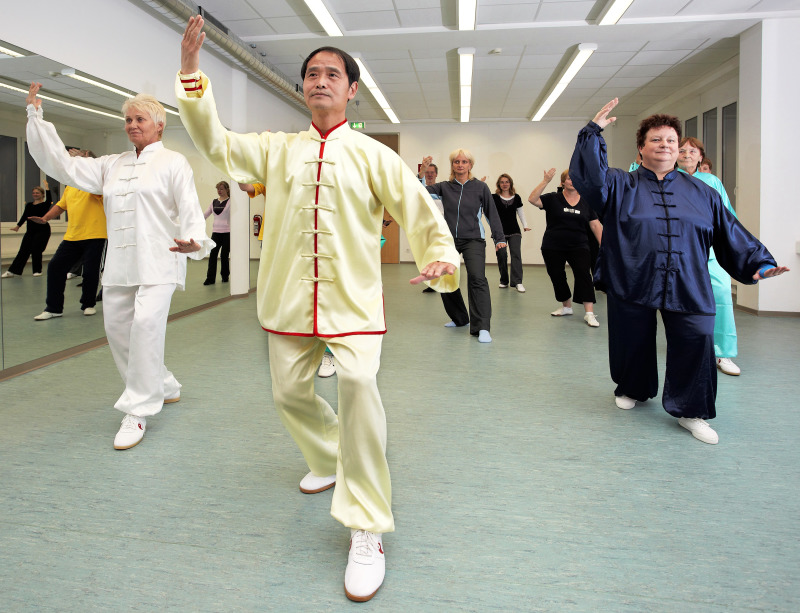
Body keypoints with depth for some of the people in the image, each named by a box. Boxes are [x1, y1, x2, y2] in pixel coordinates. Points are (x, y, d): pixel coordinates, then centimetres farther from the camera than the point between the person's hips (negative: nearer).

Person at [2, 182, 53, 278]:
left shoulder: (45, 205, 1)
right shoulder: (29, 205, 14)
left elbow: (49, 200, -21)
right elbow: (24, 216, 6)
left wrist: (47, 188, -24)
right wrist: (18, 226, -5)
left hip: (42, 230, -4)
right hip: (30, 230, 5)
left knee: (36, 250, -6)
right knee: (23, 250, 1)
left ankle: (37, 271, 10)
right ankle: (13, 271, 0)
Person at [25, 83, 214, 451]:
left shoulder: (173, 162, 3)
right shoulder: (113, 165, 20)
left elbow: (189, 208, -7)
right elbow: (63, 166, 16)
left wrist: (194, 241, -27)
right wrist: (36, 116, 13)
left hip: (157, 261, -7)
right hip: (119, 264, 7)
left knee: (146, 324, -22)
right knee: (117, 330, 9)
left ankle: (138, 411, -13)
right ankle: (163, 387, 29)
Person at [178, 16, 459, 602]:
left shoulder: (371, 155, 2)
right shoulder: (277, 150, 10)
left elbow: (420, 209, 1)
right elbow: (215, 142, 5)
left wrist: (441, 257, -17)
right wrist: (192, 73, -5)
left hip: (353, 299, -4)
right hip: (291, 299, 4)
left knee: (358, 387, -24)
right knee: (290, 392, 14)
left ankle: (367, 530, -12)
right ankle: (328, 459, 47)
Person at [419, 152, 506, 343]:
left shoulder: (480, 187, 2)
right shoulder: (444, 187, 6)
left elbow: (492, 213, 5)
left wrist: (499, 238, -1)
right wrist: (422, 172, -19)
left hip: (473, 240, -3)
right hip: (449, 240, 3)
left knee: (477, 278, -21)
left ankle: (482, 328, -23)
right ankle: (459, 318, 31)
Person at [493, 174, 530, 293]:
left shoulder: (516, 197, 10)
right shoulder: (494, 198, 3)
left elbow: (520, 212, 17)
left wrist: (525, 226, 11)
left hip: (514, 231, 1)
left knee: (516, 254, -11)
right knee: (501, 256, -2)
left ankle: (517, 282, -15)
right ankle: (504, 281, 12)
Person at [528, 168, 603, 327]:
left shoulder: (586, 202, 6)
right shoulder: (553, 199, 0)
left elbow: (595, 225, 7)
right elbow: (532, 199, -15)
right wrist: (546, 181, -22)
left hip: (578, 247, 0)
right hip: (553, 248, 0)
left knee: (583, 274, -16)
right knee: (557, 278, 8)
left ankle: (589, 313, -17)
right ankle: (566, 307, 31)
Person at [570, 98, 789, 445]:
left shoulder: (700, 192, 13)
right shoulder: (620, 185, 6)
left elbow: (732, 234, 14)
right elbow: (588, 175, -12)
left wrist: (759, 263, 6)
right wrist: (594, 132, -16)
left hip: (688, 288, 2)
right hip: (632, 283, -1)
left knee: (695, 345, -6)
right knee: (633, 344, 11)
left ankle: (690, 411, 13)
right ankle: (632, 390, 39)